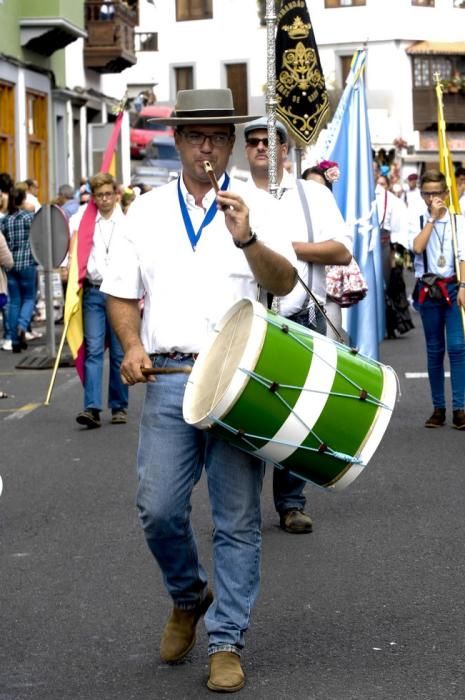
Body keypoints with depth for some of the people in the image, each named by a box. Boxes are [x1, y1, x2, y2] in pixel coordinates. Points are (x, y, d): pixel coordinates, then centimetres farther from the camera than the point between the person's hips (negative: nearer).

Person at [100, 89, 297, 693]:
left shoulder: (257, 207, 6)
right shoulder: (146, 211, 13)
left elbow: (284, 283, -6)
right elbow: (122, 292, 15)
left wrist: (247, 239, -24)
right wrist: (132, 344, -3)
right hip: (169, 378, 2)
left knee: (237, 519, -1)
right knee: (159, 509, -5)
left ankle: (226, 643, 9)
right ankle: (190, 598, 24)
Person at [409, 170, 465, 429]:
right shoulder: (419, 222, 6)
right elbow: (417, 247, -13)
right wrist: (433, 218, -11)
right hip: (428, 290, 2)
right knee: (434, 350, 7)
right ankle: (438, 408, 12)